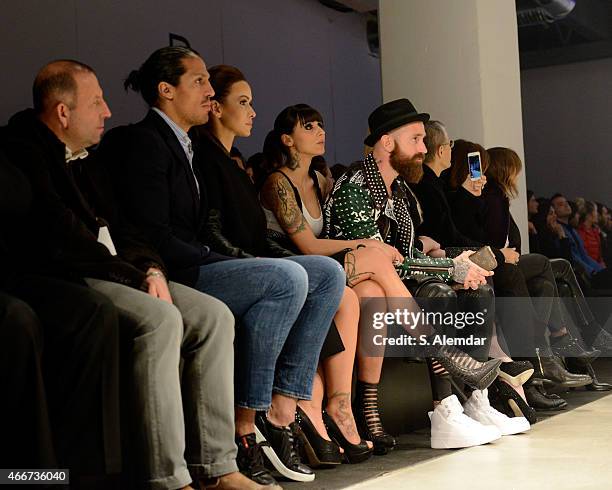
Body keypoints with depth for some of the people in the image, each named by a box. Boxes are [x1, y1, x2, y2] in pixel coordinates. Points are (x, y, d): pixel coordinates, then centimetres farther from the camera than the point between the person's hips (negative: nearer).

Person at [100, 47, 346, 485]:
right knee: (287, 277, -29)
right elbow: (155, 238, -16)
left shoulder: (187, 148, 22)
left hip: (201, 268, 9)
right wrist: (223, 264, -15)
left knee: (329, 273, -2)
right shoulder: (143, 141, -6)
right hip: (172, 280, -9)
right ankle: (243, 424, -20)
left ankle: (282, 408, -11)